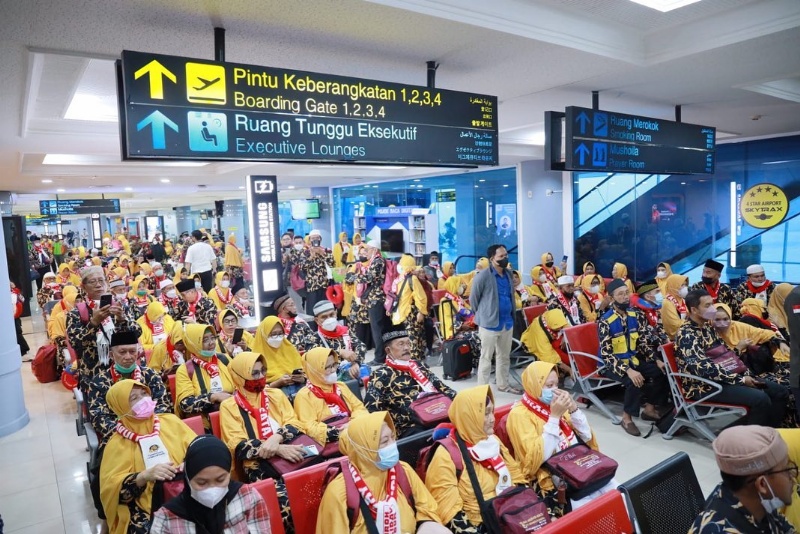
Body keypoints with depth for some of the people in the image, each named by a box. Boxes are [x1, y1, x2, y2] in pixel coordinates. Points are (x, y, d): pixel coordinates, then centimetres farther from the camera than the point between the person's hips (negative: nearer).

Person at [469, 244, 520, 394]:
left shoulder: (508, 274, 8)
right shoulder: (483, 276, -14)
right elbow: (473, 298, -7)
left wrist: (511, 315, 15)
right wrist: (482, 314, 3)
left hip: (507, 322, 7)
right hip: (489, 323, -7)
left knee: (504, 356, 17)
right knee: (486, 357, 3)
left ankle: (503, 385, 31)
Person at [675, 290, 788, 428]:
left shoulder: (708, 327, 10)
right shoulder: (686, 335, -20)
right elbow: (705, 369, -26)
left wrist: (745, 374, -1)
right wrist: (741, 379, -20)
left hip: (724, 376, 10)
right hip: (704, 386, -10)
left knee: (780, 392, 6)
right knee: (761, 398, -25)